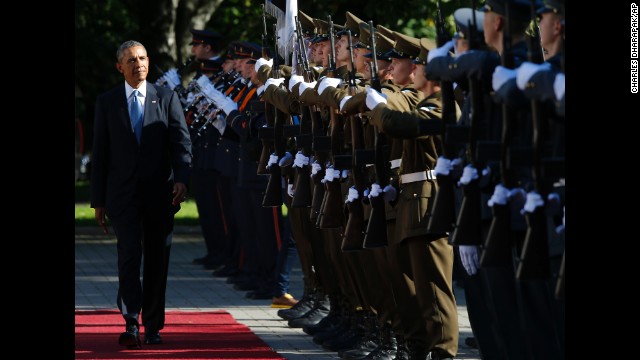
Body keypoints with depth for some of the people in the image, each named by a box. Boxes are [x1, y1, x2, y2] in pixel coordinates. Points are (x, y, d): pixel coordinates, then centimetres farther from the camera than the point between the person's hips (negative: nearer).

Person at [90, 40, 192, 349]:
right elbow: (100, 154, 8)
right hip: (123, 193, -1)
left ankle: (153, 326, 15)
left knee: (157, 259, 5)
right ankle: (131, 325, -20)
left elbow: (181, 141, 0)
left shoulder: (166, 98, 7)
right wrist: (98, 201, 4)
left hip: (160, 192, 1)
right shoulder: (106, 103, 7)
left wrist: (181, 178, -17)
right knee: (129, 254, -14)